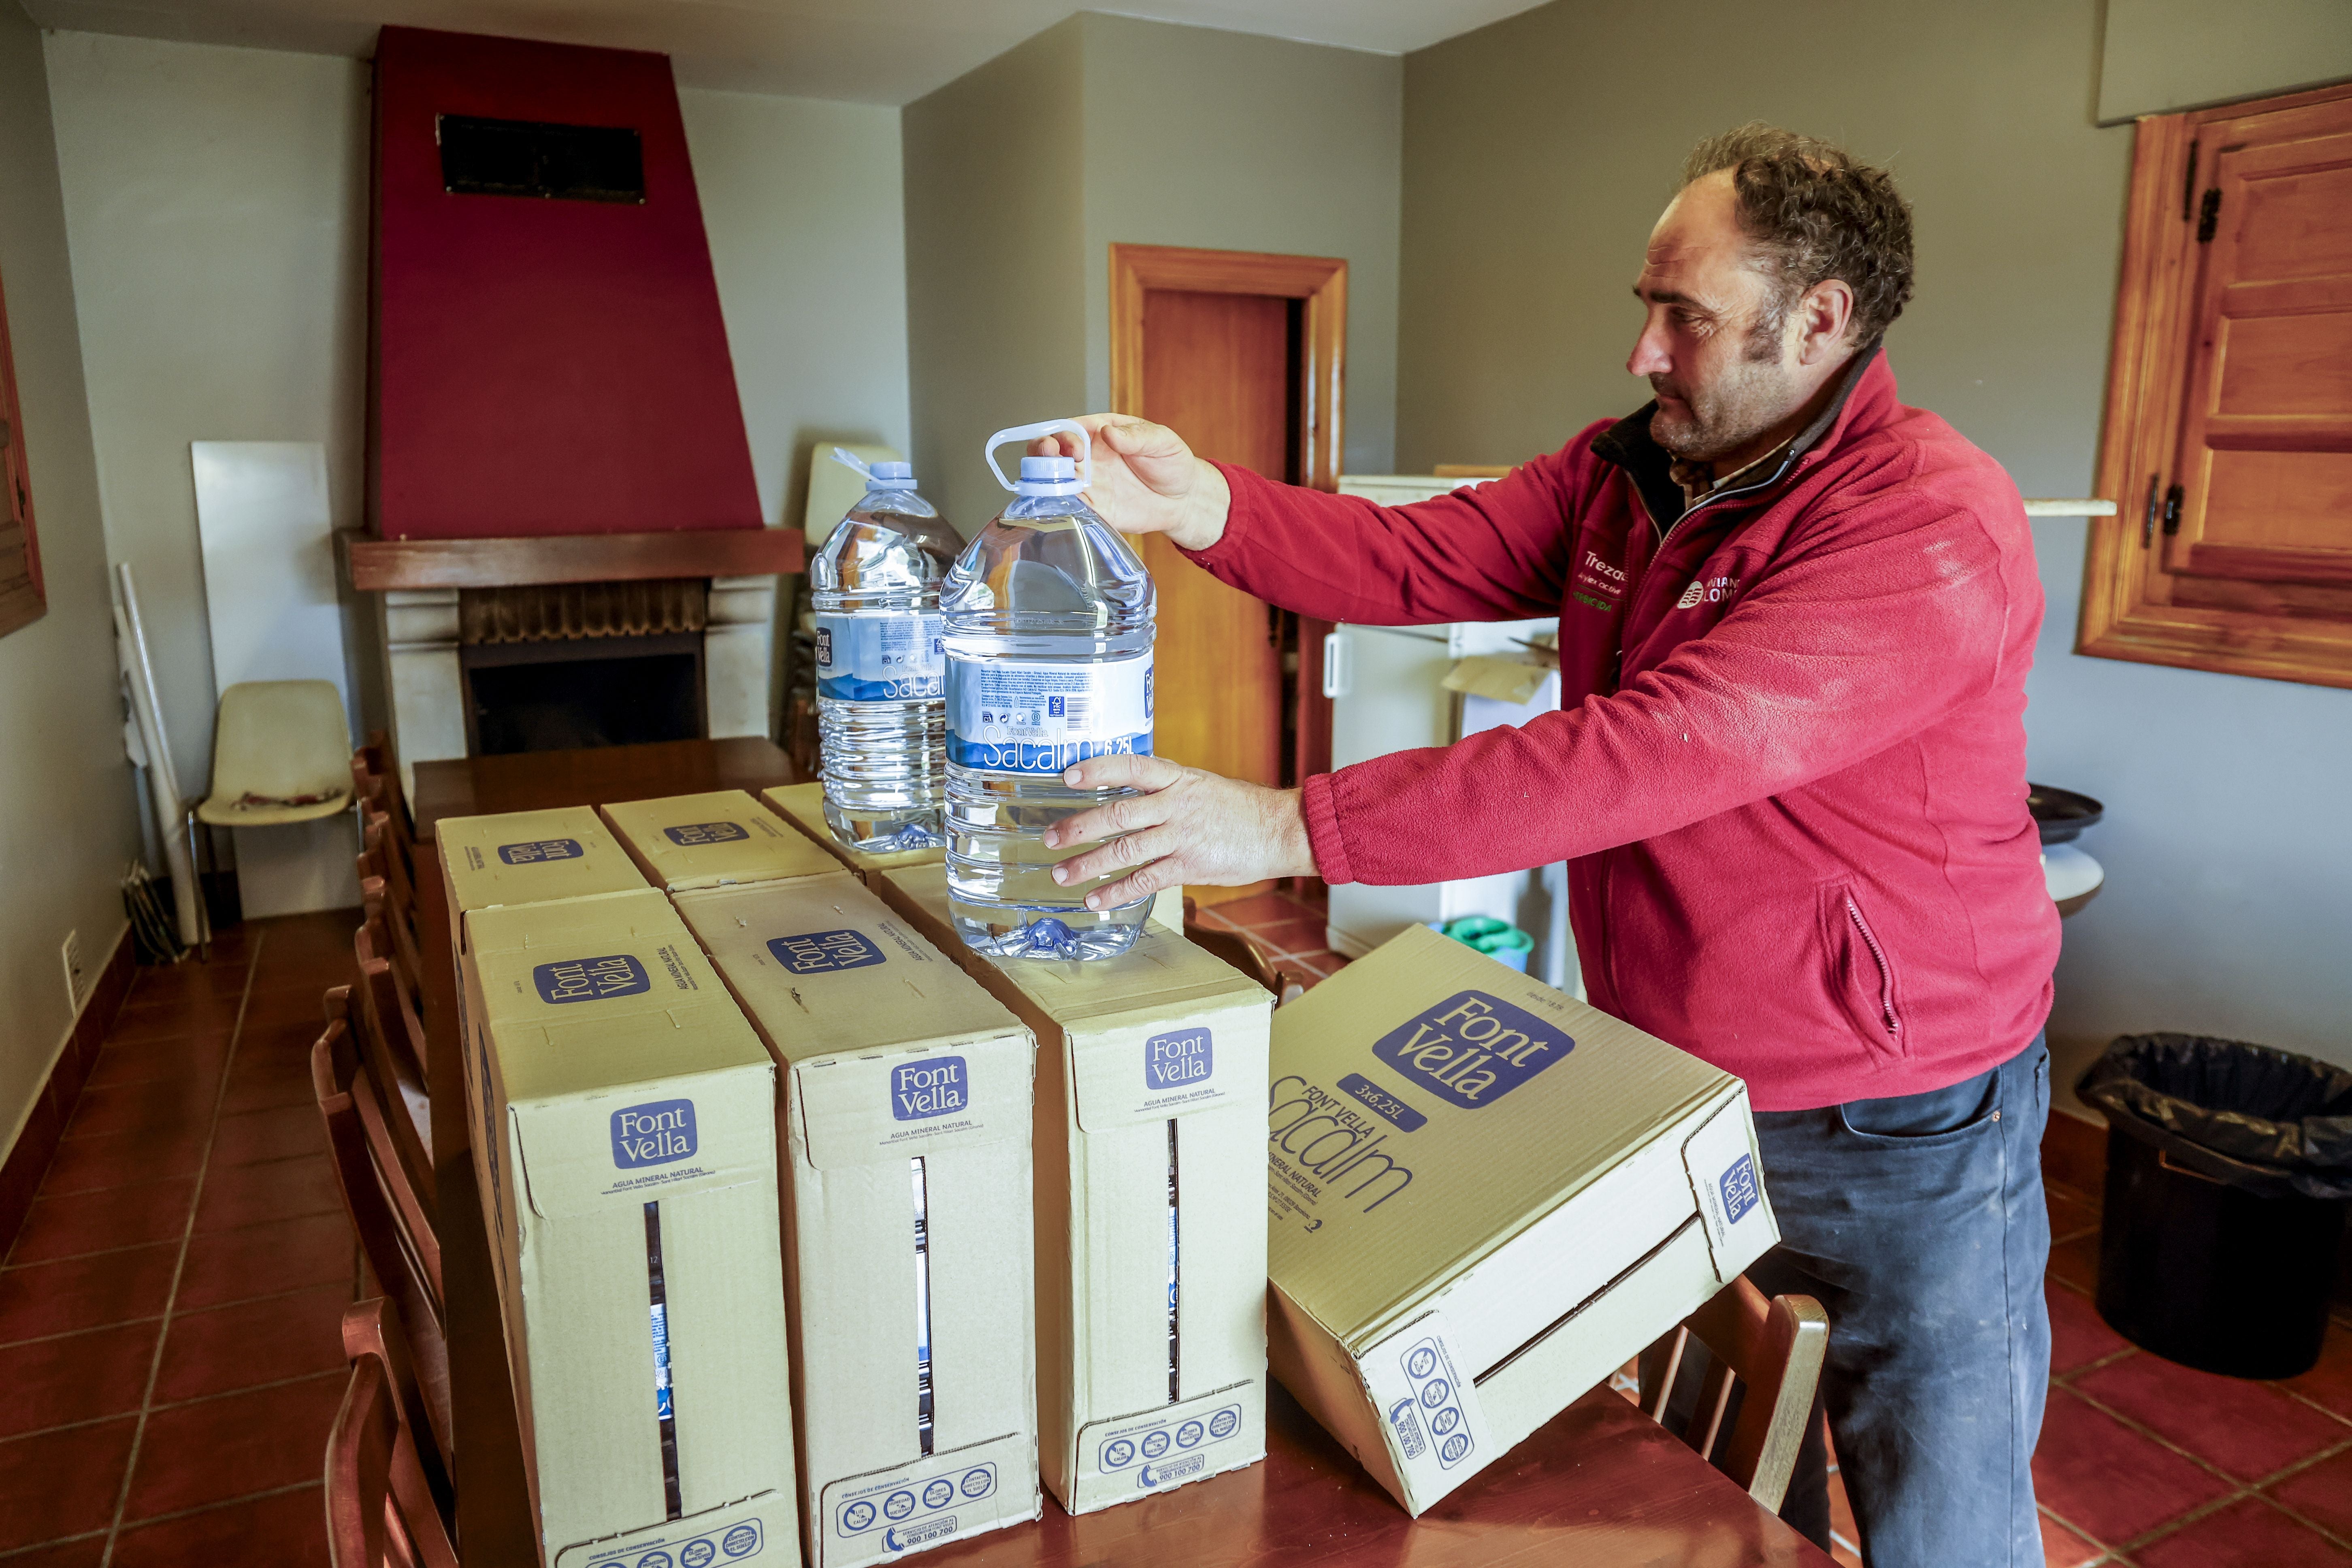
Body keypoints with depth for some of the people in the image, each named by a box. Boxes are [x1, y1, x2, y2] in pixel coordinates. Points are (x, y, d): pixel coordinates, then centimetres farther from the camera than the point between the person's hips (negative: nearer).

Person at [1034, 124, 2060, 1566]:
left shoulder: (1933, 528, -25)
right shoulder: (1627, 475, 1)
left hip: (1900, 1134, -6)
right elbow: (1418, 561, -4)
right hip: (1671, 1092, 7)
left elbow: (1661, 751, -36)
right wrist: (1202, 504, -23)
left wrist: (1292, 828, -40)